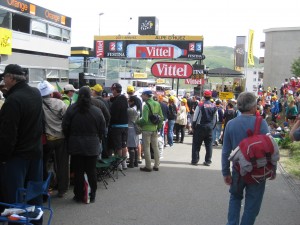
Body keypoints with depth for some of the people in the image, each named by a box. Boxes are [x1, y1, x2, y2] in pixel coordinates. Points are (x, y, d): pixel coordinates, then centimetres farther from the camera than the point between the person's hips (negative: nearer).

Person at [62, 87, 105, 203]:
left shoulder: (71, 109, -7)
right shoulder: (97, 111, -7)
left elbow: (65, 128, -2)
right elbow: (102, 130, 0)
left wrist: (69, 140, 13)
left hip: (75, 145, 0)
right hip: (92, 146, 0)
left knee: (78, 171, 7)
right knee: (91, 171, 8)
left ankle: (79, 195, 13)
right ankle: (92, 195, 14)